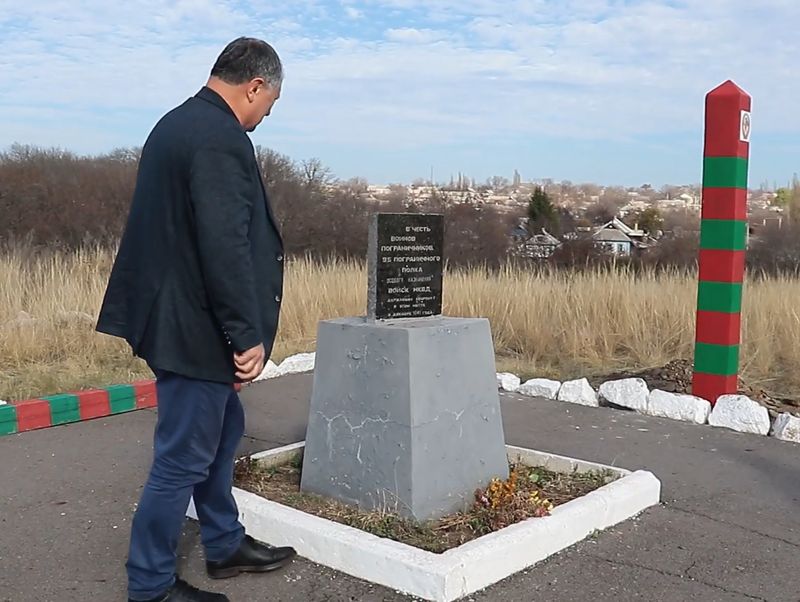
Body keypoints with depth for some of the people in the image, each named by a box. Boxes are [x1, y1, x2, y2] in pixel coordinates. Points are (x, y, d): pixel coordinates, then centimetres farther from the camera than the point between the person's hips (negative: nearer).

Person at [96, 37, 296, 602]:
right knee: (184, 458, 2)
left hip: (175, 317, 11)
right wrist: (248, 335, -19)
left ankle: (225, 545, 38)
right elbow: (226, 248, -26)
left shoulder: (177, 125, 12)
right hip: (196, 327, -11)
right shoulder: (221, 141, -20)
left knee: (223, 428, 22)